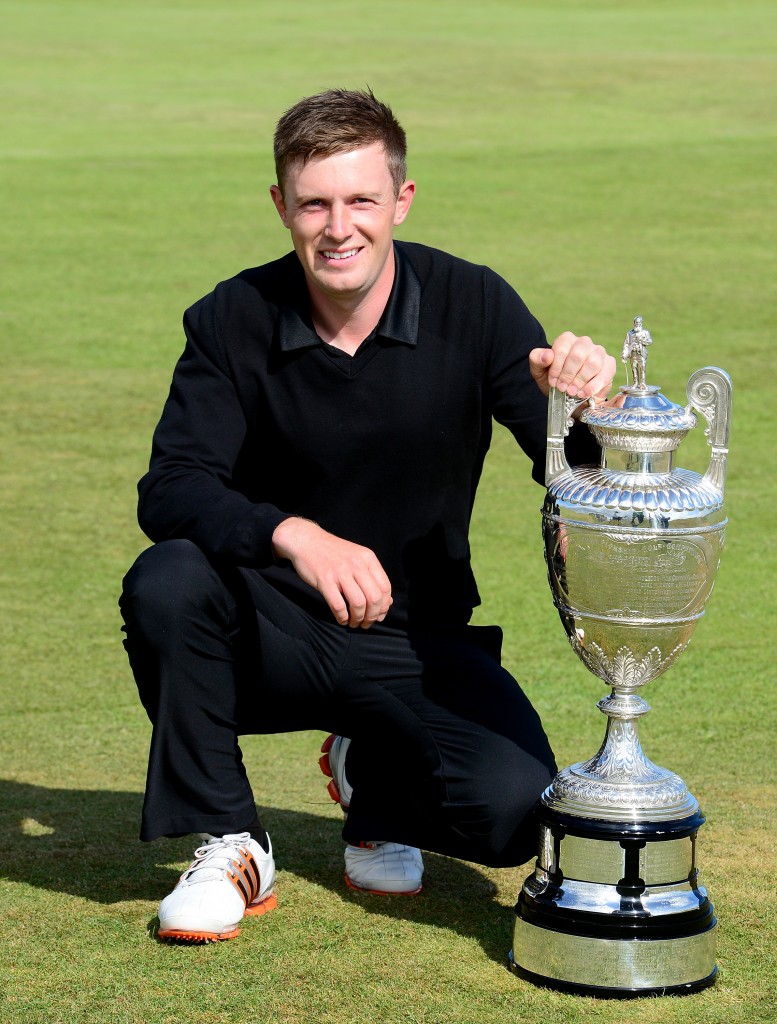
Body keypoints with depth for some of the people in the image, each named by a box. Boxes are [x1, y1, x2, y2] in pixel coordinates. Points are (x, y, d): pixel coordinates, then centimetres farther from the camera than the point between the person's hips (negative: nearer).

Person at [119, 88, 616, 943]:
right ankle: (228, 845, -9)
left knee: (514, 810, -25)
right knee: (164, 583, -31)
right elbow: (169, 491, -19)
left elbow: (582, 478, -12)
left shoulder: (473, 306, -9)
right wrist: (295, 536, -39)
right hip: (274, 637, 0)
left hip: (418, 646, 0)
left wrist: (585, 406, -37)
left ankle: (378, 783, 13)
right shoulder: (234, 322, -9)